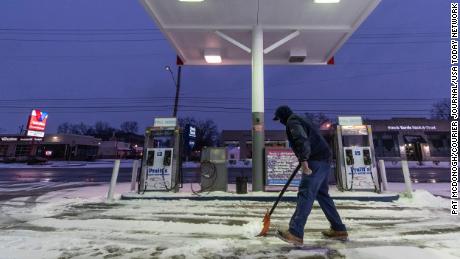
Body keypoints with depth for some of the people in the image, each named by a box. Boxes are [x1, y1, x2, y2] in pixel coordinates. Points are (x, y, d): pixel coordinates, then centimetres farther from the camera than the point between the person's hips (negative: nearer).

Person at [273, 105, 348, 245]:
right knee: (322, 194, 17)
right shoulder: (302, 120, 27)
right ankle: (339, 229, 26)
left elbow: (302, 139, -23)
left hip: (316, 161, -10)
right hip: (324, 159, 10)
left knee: (305, 194, -12)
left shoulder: (292, 121, -4)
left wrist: (303, 160, -31)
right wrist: (305, 159, 36)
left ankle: (295, 233, -11)